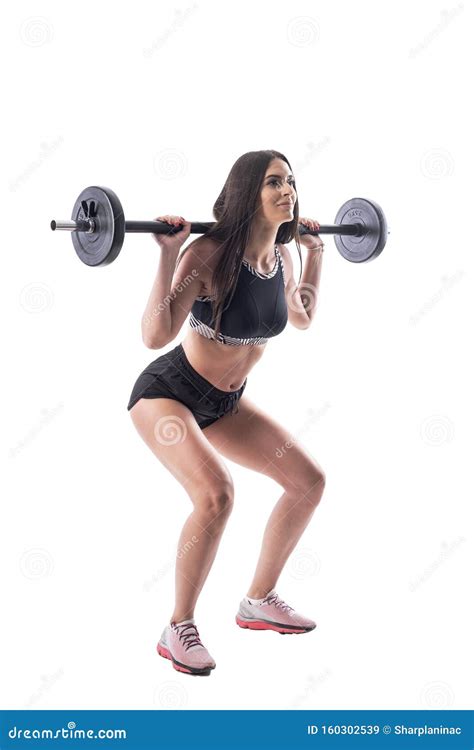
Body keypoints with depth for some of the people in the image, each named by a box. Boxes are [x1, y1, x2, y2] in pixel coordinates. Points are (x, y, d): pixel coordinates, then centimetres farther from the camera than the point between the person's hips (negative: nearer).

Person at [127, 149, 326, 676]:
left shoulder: (283, 257, -3)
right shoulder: (209, 254, -26)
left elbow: (301, 318, 18)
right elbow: (155, 336, -32)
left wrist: (315, 253, 14)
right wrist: (169, 254, -36)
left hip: (225, 403, 8)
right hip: (166, 394, -8)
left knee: (309, 480, 5)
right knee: (216, 494, -30)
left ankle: (259, 602, 20)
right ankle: (178, 630, -12)